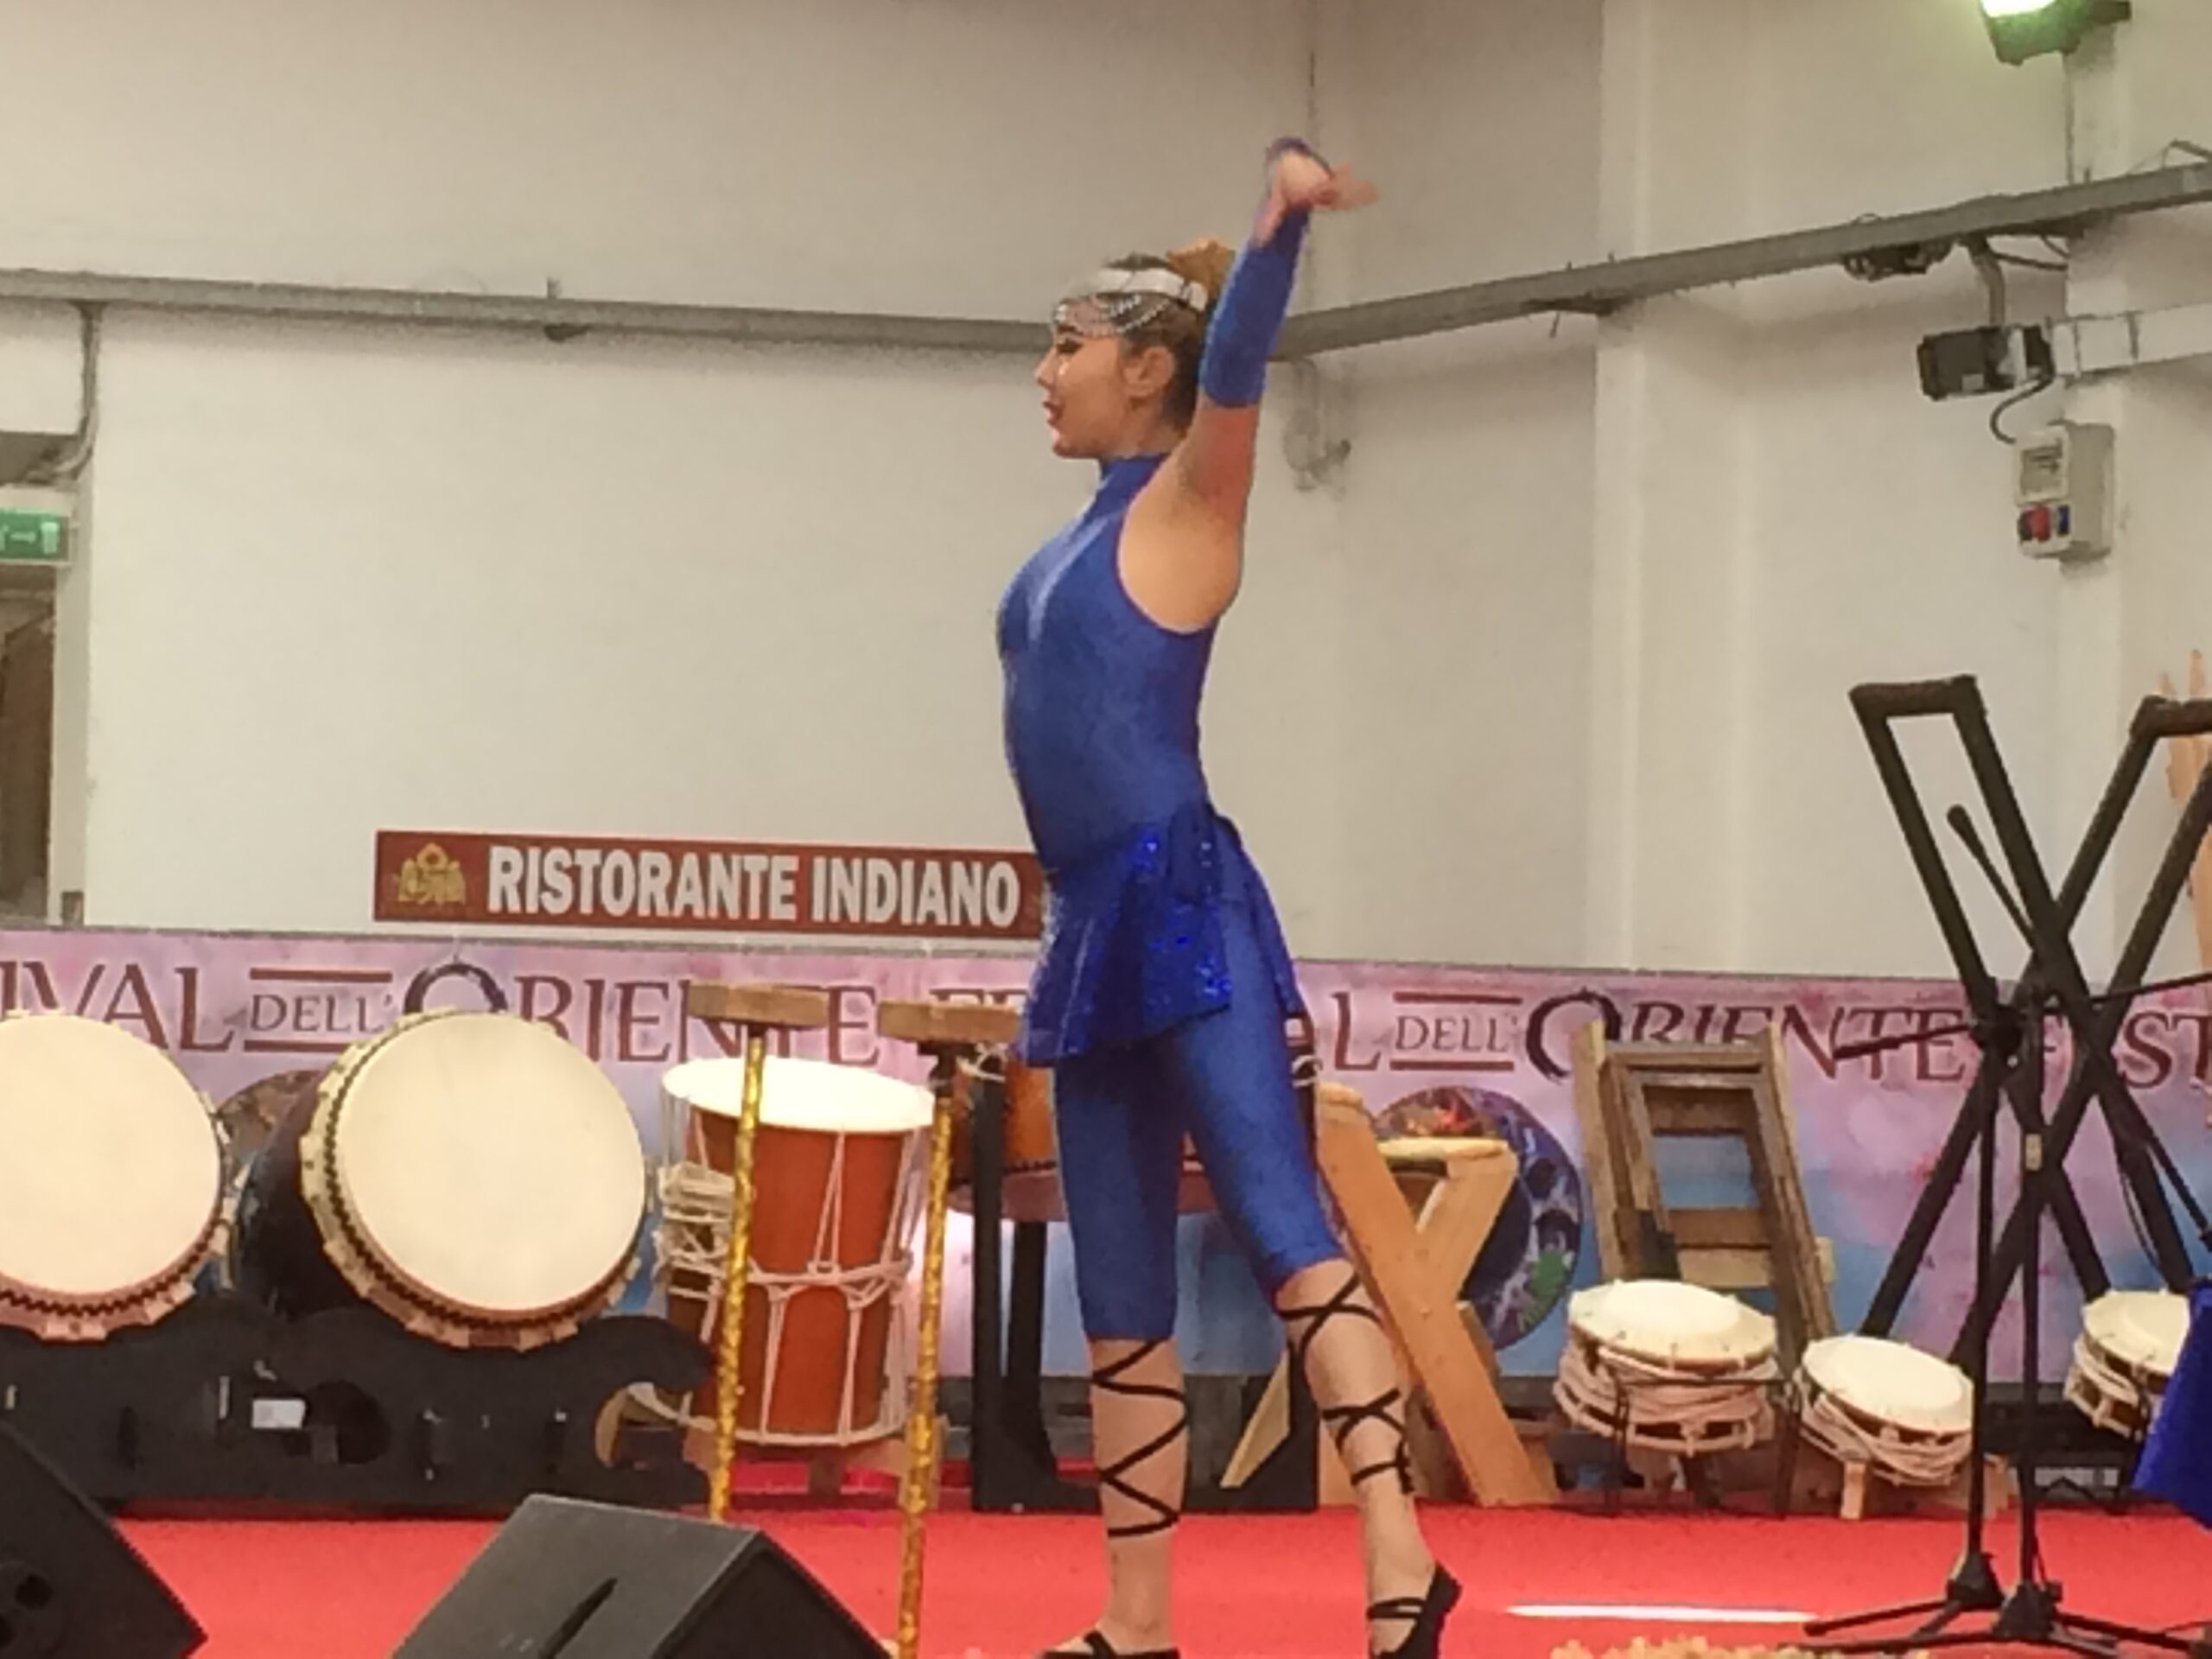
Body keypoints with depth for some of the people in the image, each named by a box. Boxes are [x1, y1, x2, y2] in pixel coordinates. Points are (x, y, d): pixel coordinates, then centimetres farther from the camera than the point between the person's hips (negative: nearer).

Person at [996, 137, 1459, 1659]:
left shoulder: (1187, 499, -2)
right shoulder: (1094, 530, 18)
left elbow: (1235, 366, -20)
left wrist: (1282, 222, -34)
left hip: (1183, 908, -8)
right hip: (1099, 928, 8)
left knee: (1280, 1224, -18)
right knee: (1121, 1307, 8)